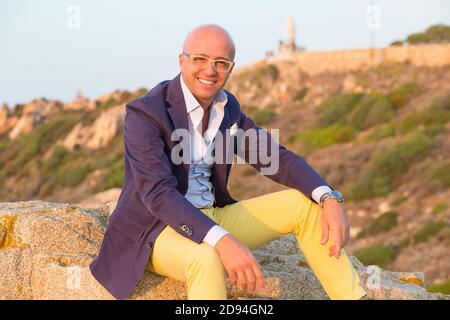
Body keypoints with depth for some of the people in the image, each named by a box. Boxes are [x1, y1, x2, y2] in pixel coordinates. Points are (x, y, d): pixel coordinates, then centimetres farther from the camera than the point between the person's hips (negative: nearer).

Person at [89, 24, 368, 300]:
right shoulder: (144, 113, -17)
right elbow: (158, 193, -29)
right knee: (208, 260, -40)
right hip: (156, 229, -7)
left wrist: (330, 198, -19)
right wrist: (222, 240, -43)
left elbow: (277, 158, 0)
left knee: (306, 204, -5)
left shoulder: (228, 107, 5)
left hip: (211, 218, 7)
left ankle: (352, 297, -2)